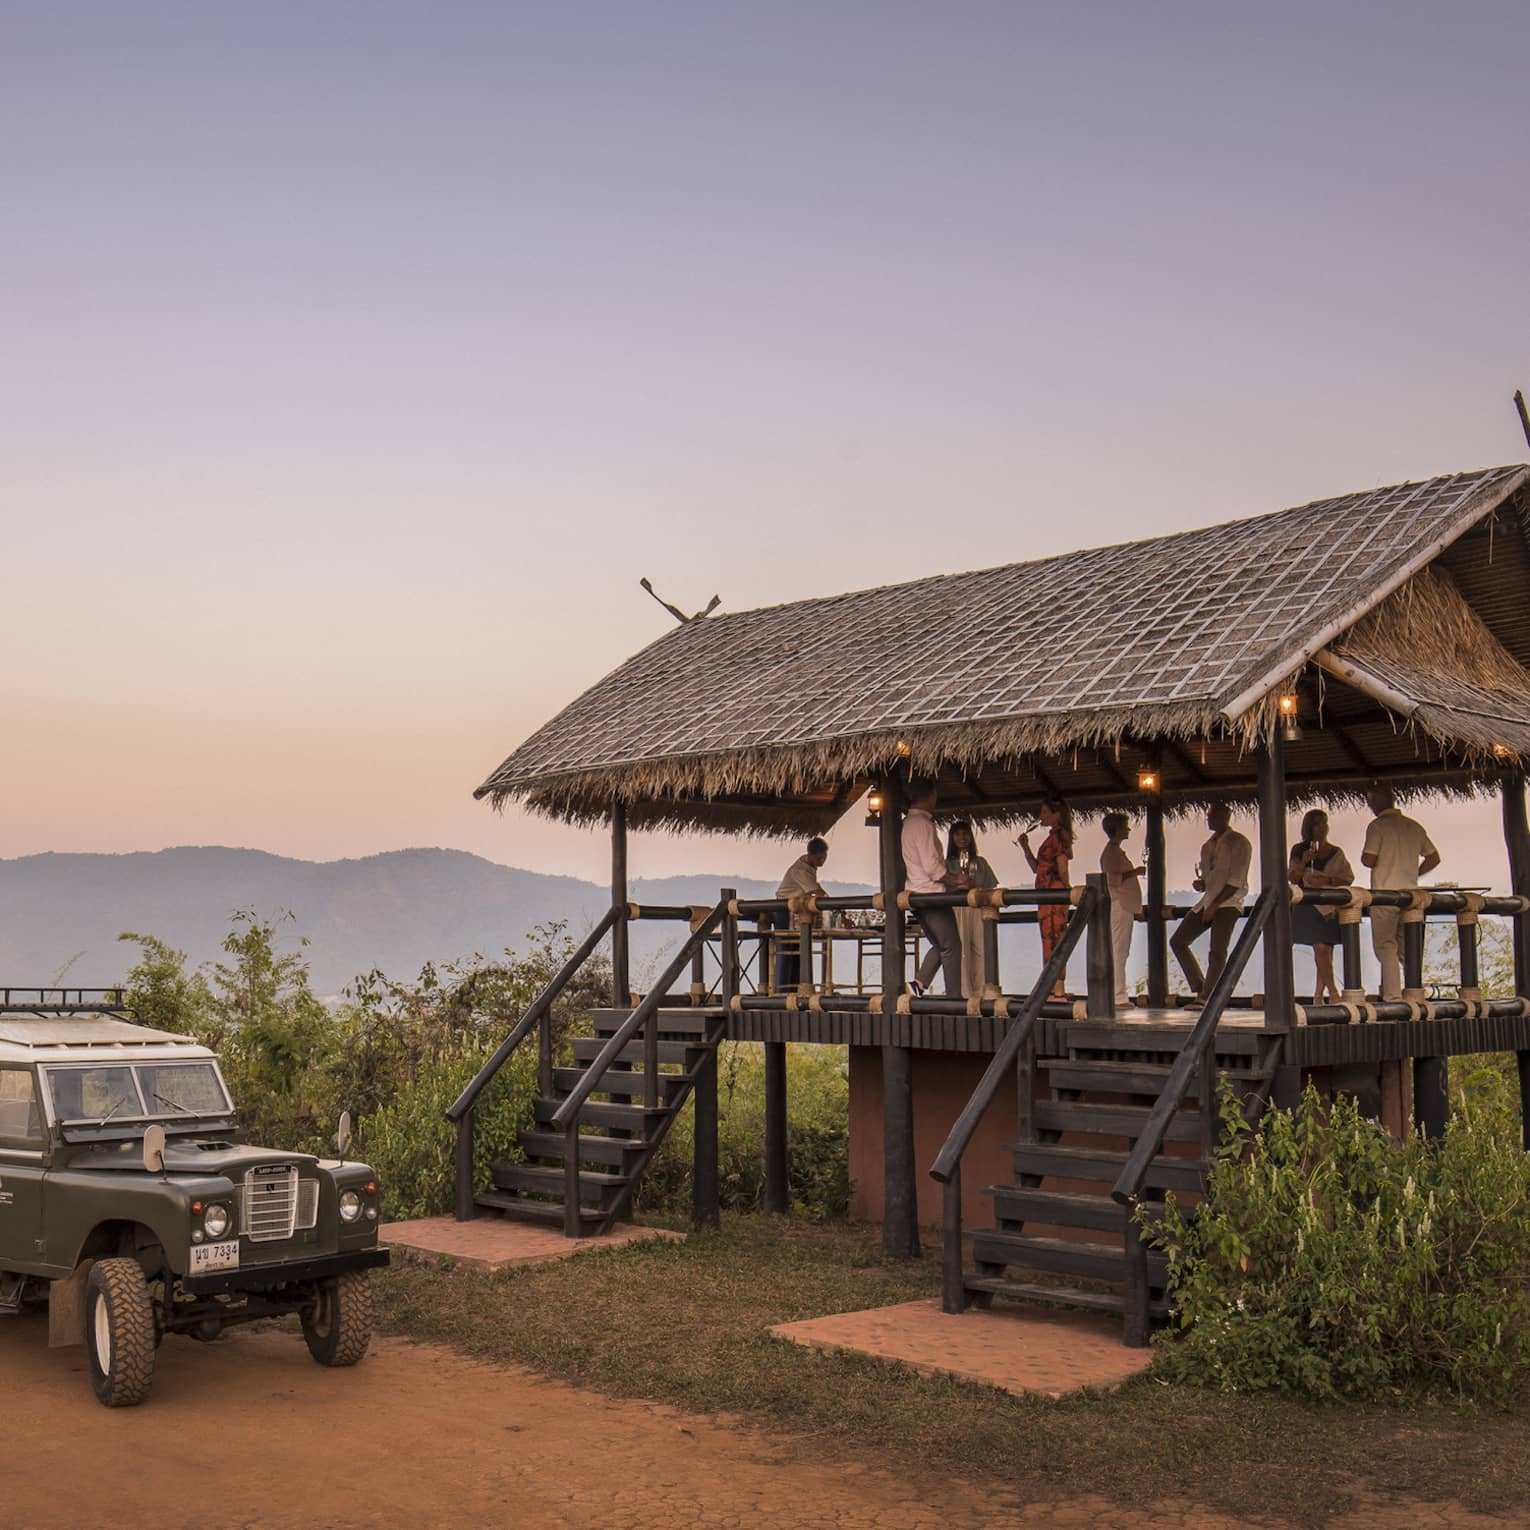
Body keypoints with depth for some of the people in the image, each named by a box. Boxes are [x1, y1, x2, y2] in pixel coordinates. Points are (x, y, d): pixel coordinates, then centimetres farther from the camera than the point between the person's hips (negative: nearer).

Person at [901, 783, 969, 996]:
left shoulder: (907, 824, 14)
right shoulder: (923, 824, -16)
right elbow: (932, 866, -21)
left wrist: (950, 879, 19)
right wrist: (955, 880, -6)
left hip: (914, 893, 9)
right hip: (930, 893, -9)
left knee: (939, 944, 17)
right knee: (951, 945, -1)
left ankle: (918, 983, 3)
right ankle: (954, 997, 1)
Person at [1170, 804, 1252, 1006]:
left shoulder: (1239, 844, -7)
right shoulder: (1208, 846, 17)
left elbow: (1236, 882, -12)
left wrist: (1214, 906, -16)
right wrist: (1201, 884, 0)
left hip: (1227, 904, -8)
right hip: (1208, 901, 8)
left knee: (1217, 952, -14)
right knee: (1178, 941, 4)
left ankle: (1206, 997, -9)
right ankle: (1200, 988, 10)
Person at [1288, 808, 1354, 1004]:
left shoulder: (1336, 853, 12)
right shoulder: (1299, 850, 7)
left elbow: (1348, 878, 5)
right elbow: (1293, 878, 1)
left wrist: (1328, 880, -11)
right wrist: (1304, 862, -15)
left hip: (1331, 905, 2)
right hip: (1308, 905, -2)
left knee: (1325, 950, 0)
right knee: (1320, 948, -12)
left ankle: (1319, 994, 6)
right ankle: (1333, 993, -11)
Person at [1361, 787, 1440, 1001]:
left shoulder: (1377, 825, -7)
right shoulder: (1414, 826, 13)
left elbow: (1368, 860, -14)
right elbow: (1434, 858, 16)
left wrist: (1363, 856, 8)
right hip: (1410, 893, 6)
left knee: (1385, 947, -4)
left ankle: (1392, 996, -11)